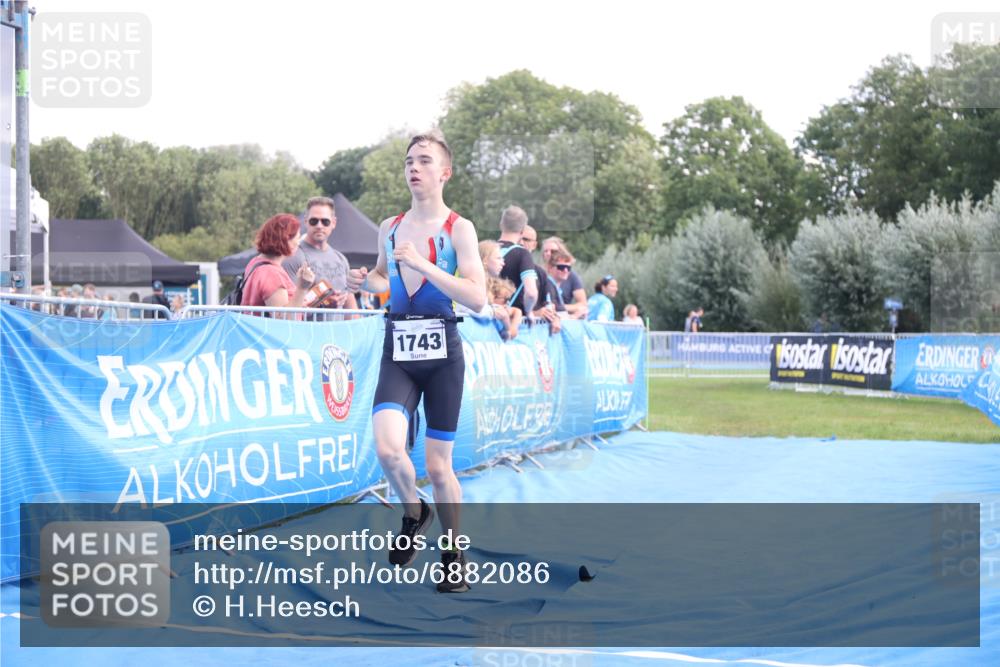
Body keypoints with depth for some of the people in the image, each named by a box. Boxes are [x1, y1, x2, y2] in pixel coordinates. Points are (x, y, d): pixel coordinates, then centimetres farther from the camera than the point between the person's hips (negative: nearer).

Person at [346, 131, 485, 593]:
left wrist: (423, 264, -21)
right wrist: (366, 283, 3)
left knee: (437, 464, 2)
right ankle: (413, 513, 11)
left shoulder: (458, 228, -5)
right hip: (397, 351, 3)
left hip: (441, 352, -3)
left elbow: (477, 298, -14)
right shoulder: (389, 228, 8)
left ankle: (454, 554, 23)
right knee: (387, 448, -19)